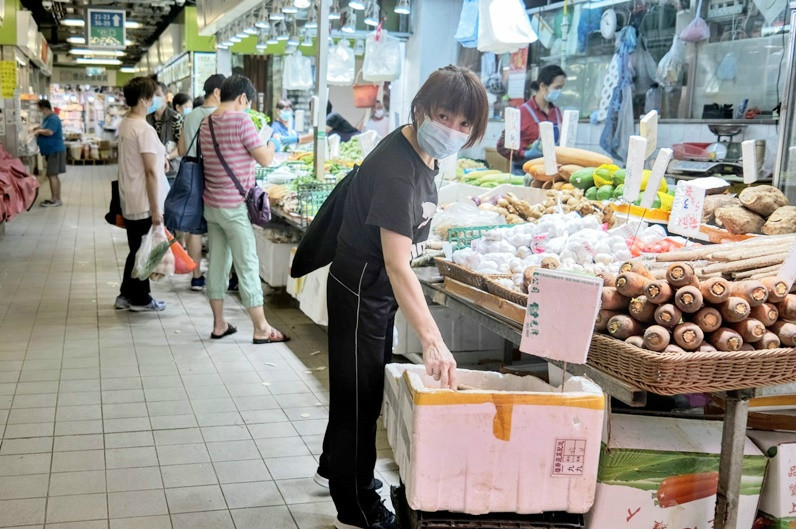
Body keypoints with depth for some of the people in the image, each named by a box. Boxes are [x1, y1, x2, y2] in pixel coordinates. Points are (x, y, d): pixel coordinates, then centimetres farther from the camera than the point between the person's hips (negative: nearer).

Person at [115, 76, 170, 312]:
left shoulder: (125, 124, 9)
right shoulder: (145, 129, -19)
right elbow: (150, 172, -21)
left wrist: (159, 158, 17)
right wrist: (155, 209, -20)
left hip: (129, 201, 9)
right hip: (144, 203, -9)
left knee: (136, 250, 18)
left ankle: (126, 295, 25)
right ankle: (140, 299, 14)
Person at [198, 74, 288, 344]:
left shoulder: (206, 123, 9)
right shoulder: (241, 121, -15)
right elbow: (265, 159, -15)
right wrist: (273, 143, 5)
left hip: (211, 205, 7)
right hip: (234, 207, -7)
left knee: (217, 262, 12)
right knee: (248, 264, -1)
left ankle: (219, 324, 19)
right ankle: (261, 329, 6)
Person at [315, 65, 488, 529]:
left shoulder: (424, 154, -1)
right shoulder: (396, 169, -30)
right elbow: (397, 263, -37)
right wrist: (433, 341, -42)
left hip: (381, 292, 10)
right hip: (360, 292, -10)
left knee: (368, 385, 25)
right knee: (360, 392, 4)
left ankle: (335, 466, 47)